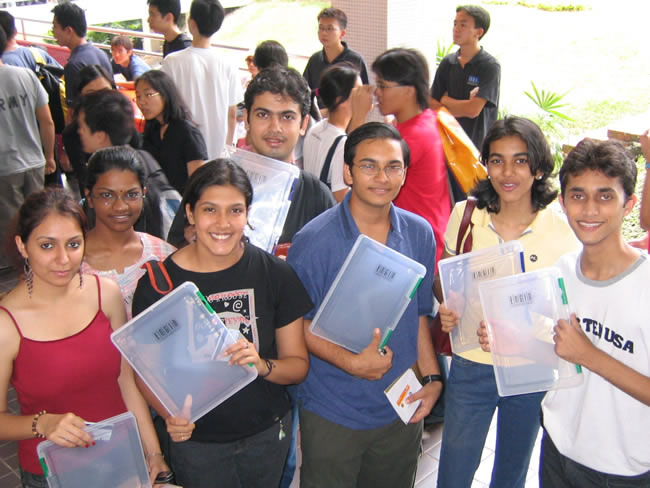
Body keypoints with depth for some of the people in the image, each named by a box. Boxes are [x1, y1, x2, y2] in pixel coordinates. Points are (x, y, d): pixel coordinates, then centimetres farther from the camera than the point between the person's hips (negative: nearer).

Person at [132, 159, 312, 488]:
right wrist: (170, 416, -21)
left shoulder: (275, 274, -10)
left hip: (267, 433, 2)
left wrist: (263, 366, -25)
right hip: (196, 441, -1)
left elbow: (298, 365, -5)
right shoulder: (156, 284, -14)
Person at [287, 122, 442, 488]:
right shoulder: (313, 241, -16)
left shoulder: (420, 234, -2)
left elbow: (419, 313, 8)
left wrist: (432, 377, 1)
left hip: (401, 410, 4)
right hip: (332, 413, -3)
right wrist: (351, 362, -22)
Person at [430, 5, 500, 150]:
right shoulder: (448, 62, 8)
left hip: (478, 142, -4)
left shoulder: (490, 66, -8)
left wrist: (446, 100, 0)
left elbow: (474, 109, -16)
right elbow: (431, 105, 6)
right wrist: (463, 107, -7)